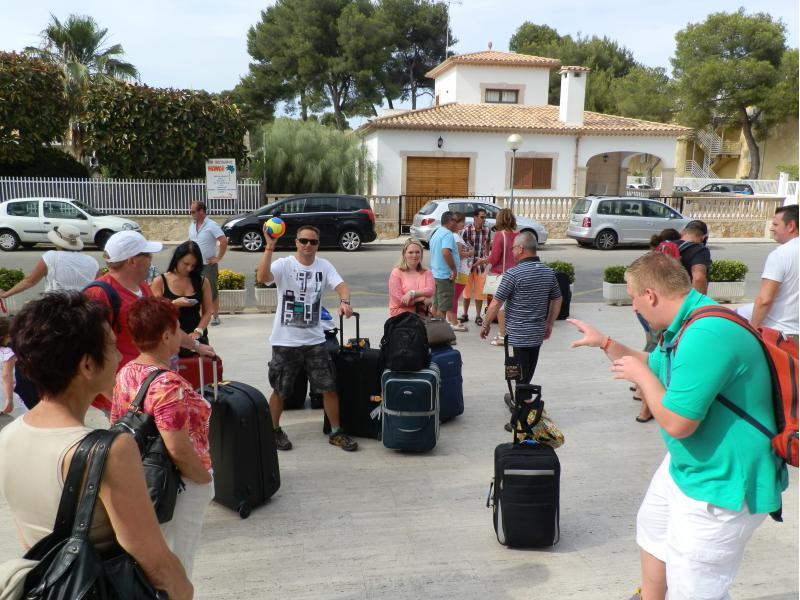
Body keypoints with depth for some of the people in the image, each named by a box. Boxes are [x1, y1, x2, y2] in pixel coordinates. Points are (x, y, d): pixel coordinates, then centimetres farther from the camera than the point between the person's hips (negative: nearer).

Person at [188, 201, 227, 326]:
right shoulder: (192, 225, 7)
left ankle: (215, 316, 12)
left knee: (212, 291, 2)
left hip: (208, 264, -6)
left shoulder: (211, 226, -15)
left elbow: (224, 241, -22)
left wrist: (218, 258, -19)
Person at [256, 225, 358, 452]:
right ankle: (274, 431, 30)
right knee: (280, 391, 8)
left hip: (314, 340, 3)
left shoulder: (324, 266, 3)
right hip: (285, 341, -3)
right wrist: (269, 246, -35)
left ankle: (336, 433, 21)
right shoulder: (284, 265, -9)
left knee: (329, 387, 5)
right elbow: (262, 277, -28)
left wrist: (344, 301, -32)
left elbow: (341, 286, -10)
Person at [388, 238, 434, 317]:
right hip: (401, 315, -3)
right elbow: (399, 300, -8)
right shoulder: (396, 273, 2)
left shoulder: (426, 272, 14)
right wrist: (422, 299, -8)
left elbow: (430, 291, -4)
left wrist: (412, 293, -18)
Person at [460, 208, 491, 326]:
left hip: (481, 264, 2)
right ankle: (465, 314, 24)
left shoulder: (486, 230, -1)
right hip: (468, 263, -2)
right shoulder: (467, 230, -12)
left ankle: (478, 316, 17)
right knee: (467, 289, 10)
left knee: (480, 291, 6)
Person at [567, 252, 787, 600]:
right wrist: (603, 343, 23)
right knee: (652, 529, 31)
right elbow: (654, 367, 23)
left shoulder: (706, 335, -32)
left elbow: (676, 423, -31)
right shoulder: (686, 325, 2)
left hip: (720, 487, -11)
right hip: (685, 466, 11)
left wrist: (640, 375, -17)